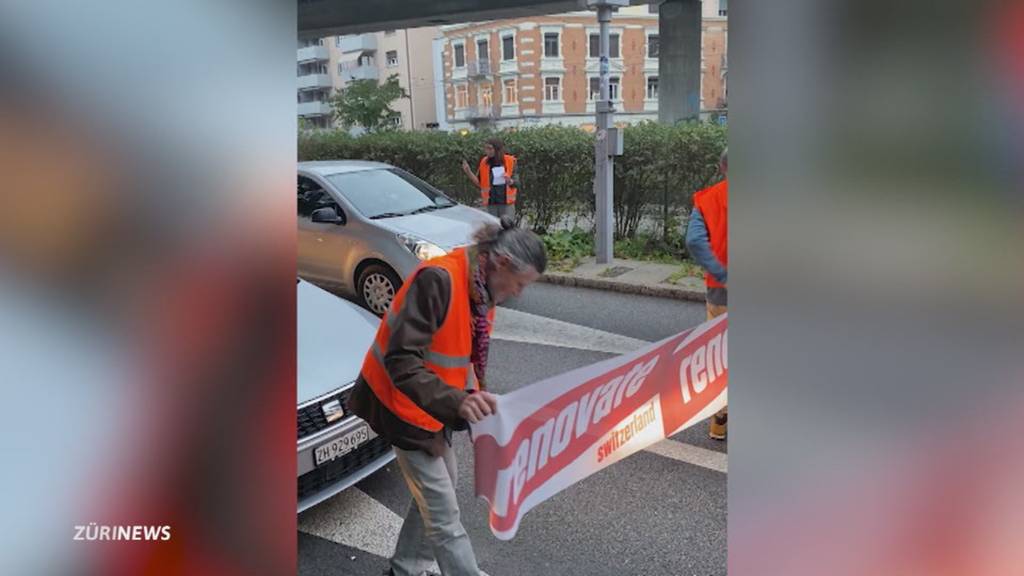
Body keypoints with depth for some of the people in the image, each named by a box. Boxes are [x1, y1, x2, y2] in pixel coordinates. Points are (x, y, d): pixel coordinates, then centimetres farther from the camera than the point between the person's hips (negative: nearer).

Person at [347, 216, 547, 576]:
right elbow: (401, 361, -33)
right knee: (443, 514, -1)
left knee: (436, 491, 19)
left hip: (432, 404, 9)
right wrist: (456, 401, -44)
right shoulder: (438, 280, -29)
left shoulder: (482, 288, 0)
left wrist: (476, 398, 3)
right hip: (402, 403, -9)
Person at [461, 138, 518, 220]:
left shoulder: (510, 161, -2)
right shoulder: (484, 162, 4)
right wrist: (468, 172, -6)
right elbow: (478, 183, 7)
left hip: (507, 203, -2)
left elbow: (516, 182, -1)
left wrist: (510, 181, -24)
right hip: (491, 203, 2)